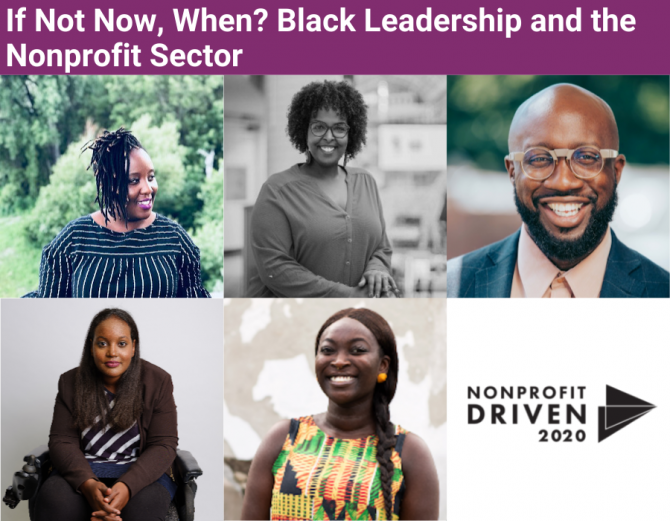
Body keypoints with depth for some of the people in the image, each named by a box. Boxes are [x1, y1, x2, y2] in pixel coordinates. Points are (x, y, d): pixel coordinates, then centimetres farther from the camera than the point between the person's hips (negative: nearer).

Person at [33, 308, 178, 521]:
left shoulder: (158, 382, -1)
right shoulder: (71, 383, 4)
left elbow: (163, 446, -7)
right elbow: (62, 441, -2)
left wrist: (127, 486, -26)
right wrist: (88, 484, -24)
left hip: (140, 473, -1)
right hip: (82, 472, 1)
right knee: (54, 499, -33)